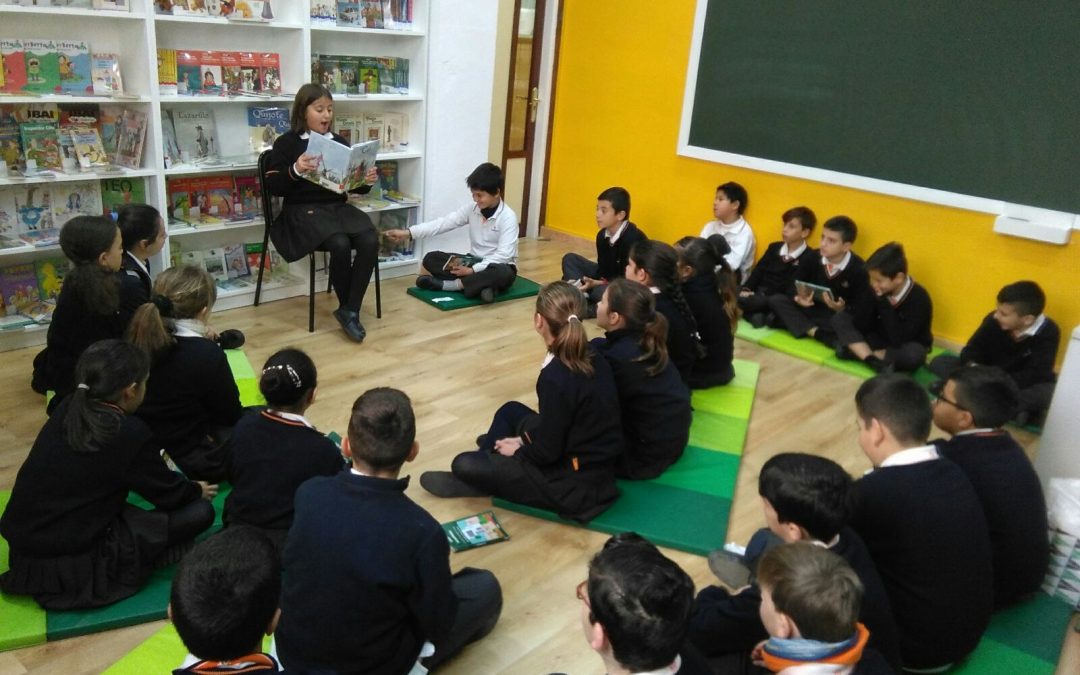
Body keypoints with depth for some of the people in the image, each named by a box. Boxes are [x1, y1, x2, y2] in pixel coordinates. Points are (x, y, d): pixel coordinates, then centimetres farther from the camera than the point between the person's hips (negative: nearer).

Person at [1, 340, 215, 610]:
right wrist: (197, 490, 17)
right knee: (200, 511, -6)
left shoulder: (67, 409, 0)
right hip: (69, 567, -8)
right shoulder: (130, 433, -20)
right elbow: (168, 494, -4)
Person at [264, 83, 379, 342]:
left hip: (339, 207, 5)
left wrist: (367, 182, -6)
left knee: (370, 241, -25)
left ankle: (349, 310, -16)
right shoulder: (287, 142, 2)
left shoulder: (340, 142, 15)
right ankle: (349, 309, -8)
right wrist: (295, 171, -23)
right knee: (340, 244, -32)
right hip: (304, 210, -4)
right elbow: (273, 187, -5)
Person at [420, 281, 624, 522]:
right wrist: (525, 440, 11)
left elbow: (548, 452, -21)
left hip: (575, 484, -9)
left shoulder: (556, 378, -29)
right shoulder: (592, 357, -2)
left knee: (464, 464, -5)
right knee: (511, 411, 24)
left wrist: (518, 450, -2)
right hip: (593, 462, 9)